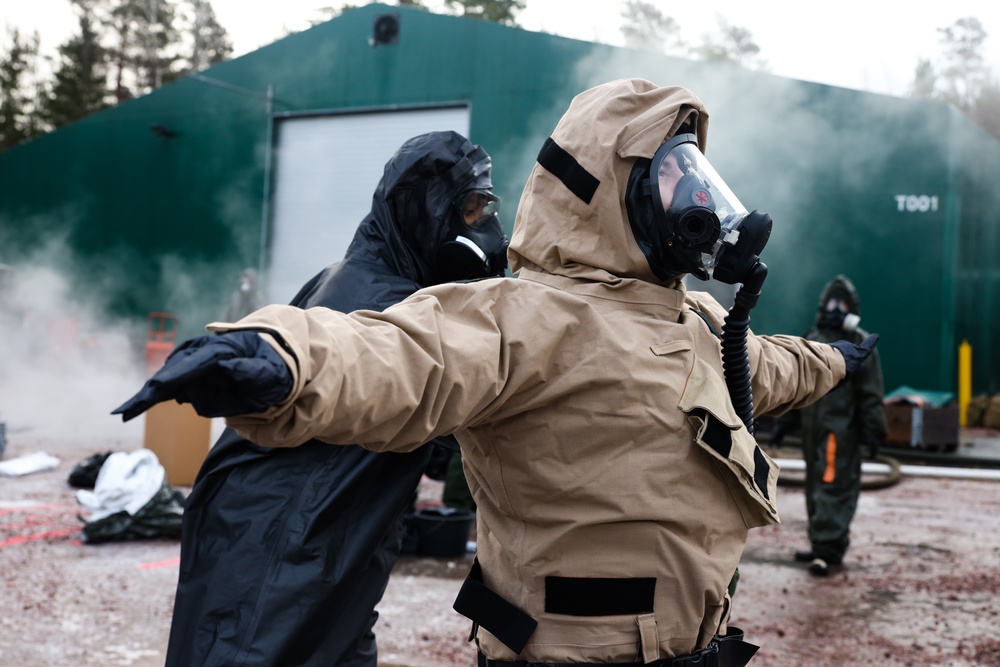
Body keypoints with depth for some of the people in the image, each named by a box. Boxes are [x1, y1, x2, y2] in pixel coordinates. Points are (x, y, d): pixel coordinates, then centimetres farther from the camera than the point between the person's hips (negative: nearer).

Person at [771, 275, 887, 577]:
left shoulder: (860, 344, -2)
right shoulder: (809, 341, 15)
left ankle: (827, 549, -8)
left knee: (833, 486, -10)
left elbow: (871, 393, -5)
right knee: (816, 486, 13)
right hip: (812, 425, 7)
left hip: (841, 427, -7)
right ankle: (824, 544, 24)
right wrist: (783, 422, 17)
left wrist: (872, 430, -10)